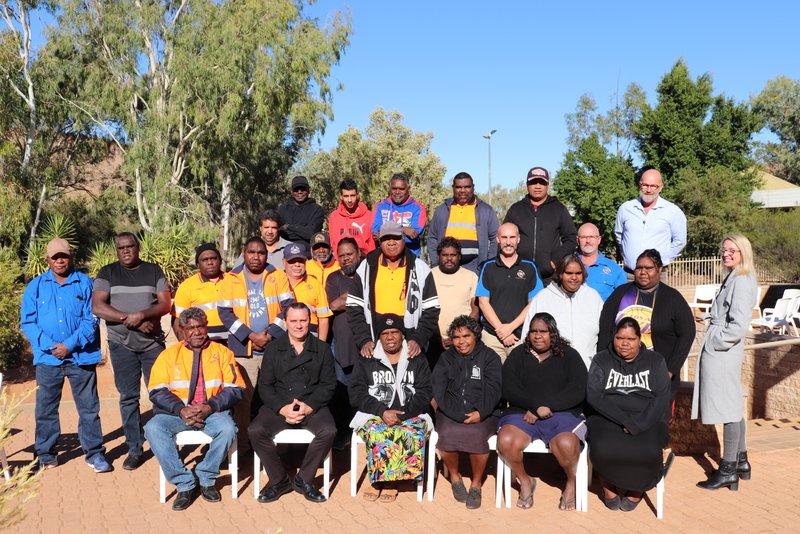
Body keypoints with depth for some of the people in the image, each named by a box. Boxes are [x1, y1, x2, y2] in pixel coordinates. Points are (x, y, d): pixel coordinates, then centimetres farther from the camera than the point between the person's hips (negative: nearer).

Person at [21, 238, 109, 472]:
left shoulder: (85, 283, 2)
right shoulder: (35, 286, 7)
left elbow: (91, 319, -3)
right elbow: (27, 322, 3)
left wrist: (70, 345, -13)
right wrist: (49, 346, -10)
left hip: (81, 356, -1)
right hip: (47, 357, 2)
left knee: (89, 407, 2)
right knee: (45, 408, 9)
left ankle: (94, 453, 11)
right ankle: (45, 455, 22)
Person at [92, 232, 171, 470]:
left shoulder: (153, 271, 5)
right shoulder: (107, 273, 4)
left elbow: (165, 304, -3)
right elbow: (97, 307, -8)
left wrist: (141, 314, -20)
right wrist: (130, 319, -15)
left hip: (153, 342, 0)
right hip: (122, 345, 0)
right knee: (128, 397, 4)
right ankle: (134, 449, 13)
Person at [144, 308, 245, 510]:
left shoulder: (222, 352, 10)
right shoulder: (169, 355, 12)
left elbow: (235, 389, 1)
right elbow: (157, 392, 1)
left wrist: (210, 407, -17)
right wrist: (181, 410, -17)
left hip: (213, 411, -1)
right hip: (177, 413, 1)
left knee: (227, 428, -32)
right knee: (153, 428, -28)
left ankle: (206, 479, -9)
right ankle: (184, 484, -18)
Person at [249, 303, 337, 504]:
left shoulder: (322, 349, 7)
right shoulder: (273, 349, 9)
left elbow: (328, 385, 2)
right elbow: (264, 385, 3)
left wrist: (308, 406, -14)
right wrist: (282, 408, -14)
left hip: (312, 407, -1)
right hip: (278, 407, 1)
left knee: (328, 431, -29)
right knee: (256, 430, -25)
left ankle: (303, 480, -7)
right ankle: (279, 480, -5)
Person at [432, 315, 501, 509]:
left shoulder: (489, 357, 9)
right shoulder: (446, 358, 16)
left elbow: (493, 389, -1)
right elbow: (438, 388, 5)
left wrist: (481, 413, -17)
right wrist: (458, 414, -12)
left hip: (482, 414, -2)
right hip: (450, 413, 2)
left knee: (476, 435, -31)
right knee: (447, 434, -28)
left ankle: (476, 482, -7)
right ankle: (454, 476, 1)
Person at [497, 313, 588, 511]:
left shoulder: (569, 355, 9)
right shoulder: (518, 355, 13)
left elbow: (577, 392, -4)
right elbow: (508, 389, 0)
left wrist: (545, 408, -12)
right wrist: (535, 405, -15)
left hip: (561, 413, -1)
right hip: (522, 413, 2)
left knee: (566, 444, -33)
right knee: (505, 441, -29)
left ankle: (572, 482, 2)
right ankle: (525, 481, 2)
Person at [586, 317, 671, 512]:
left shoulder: (655, 361, 11)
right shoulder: (601, 360, 9)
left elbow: (662, 398, -1)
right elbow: (593, 395, -4)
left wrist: (637, 424, -16)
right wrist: (624, 421, -16)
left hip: (647, 420, 1)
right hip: (607, 418, 0)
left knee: (648, 453, -31)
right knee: (603, 450, -32)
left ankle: (637, 488, 2)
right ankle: (608, 486, 1)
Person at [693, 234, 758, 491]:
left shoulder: (742, 281, -16)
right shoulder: (732, 278, 14)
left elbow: (738, 325, -22)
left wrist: (715, 342, -12)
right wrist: (711, 341, 15)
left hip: (723, 353, -10)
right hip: (721, 351, 10)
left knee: (729, 410, -2)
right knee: (733, 408, 17)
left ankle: (728, 470, 7)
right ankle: (741, 462, 30)